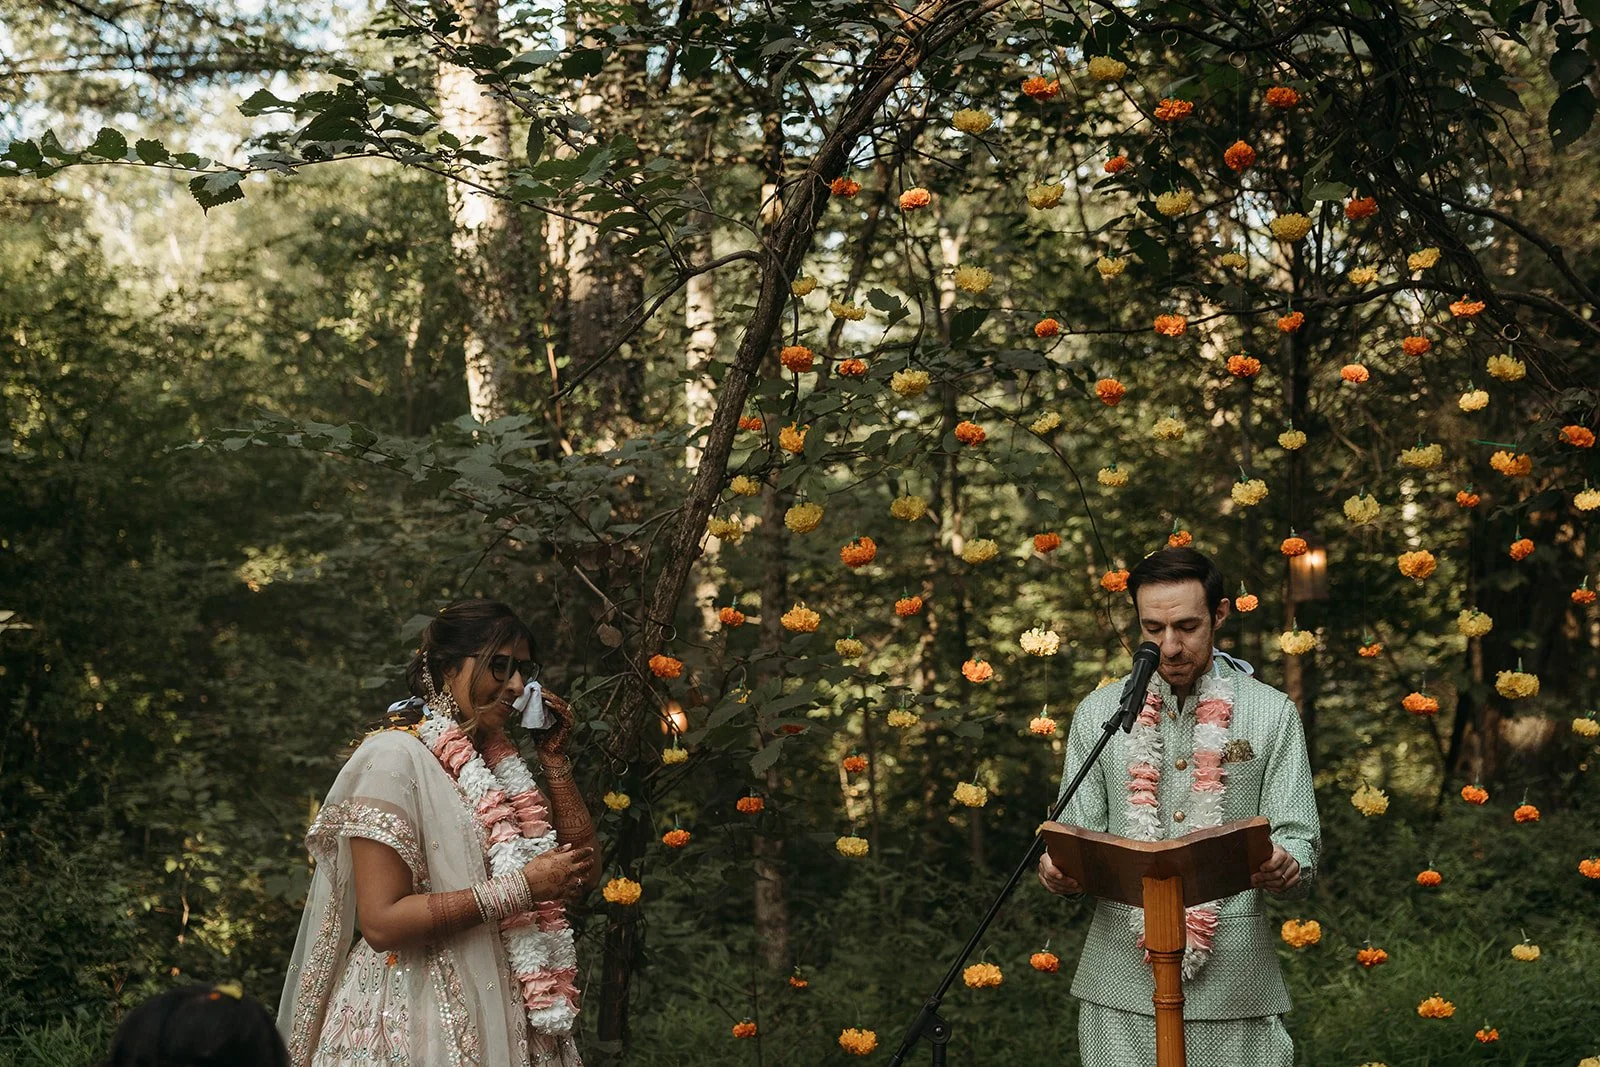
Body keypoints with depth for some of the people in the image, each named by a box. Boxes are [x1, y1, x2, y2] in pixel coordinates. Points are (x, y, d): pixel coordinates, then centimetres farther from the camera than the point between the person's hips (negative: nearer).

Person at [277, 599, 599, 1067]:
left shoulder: (497, 758, 9)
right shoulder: (395, 757, -13)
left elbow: (584, 872, 8)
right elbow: (381, 921, -21)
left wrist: (554, 757, 3)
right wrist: (519, 889, -22)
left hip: (506, 1016, 7)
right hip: (420, 1023, -7)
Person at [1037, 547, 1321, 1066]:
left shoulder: (1273, 714, 3)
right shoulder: (1098, 714, 7)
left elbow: (1297, 838, 0)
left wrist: (1286, 868, -24)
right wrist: (1060, 871, -16)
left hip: (1234, 983, -1)